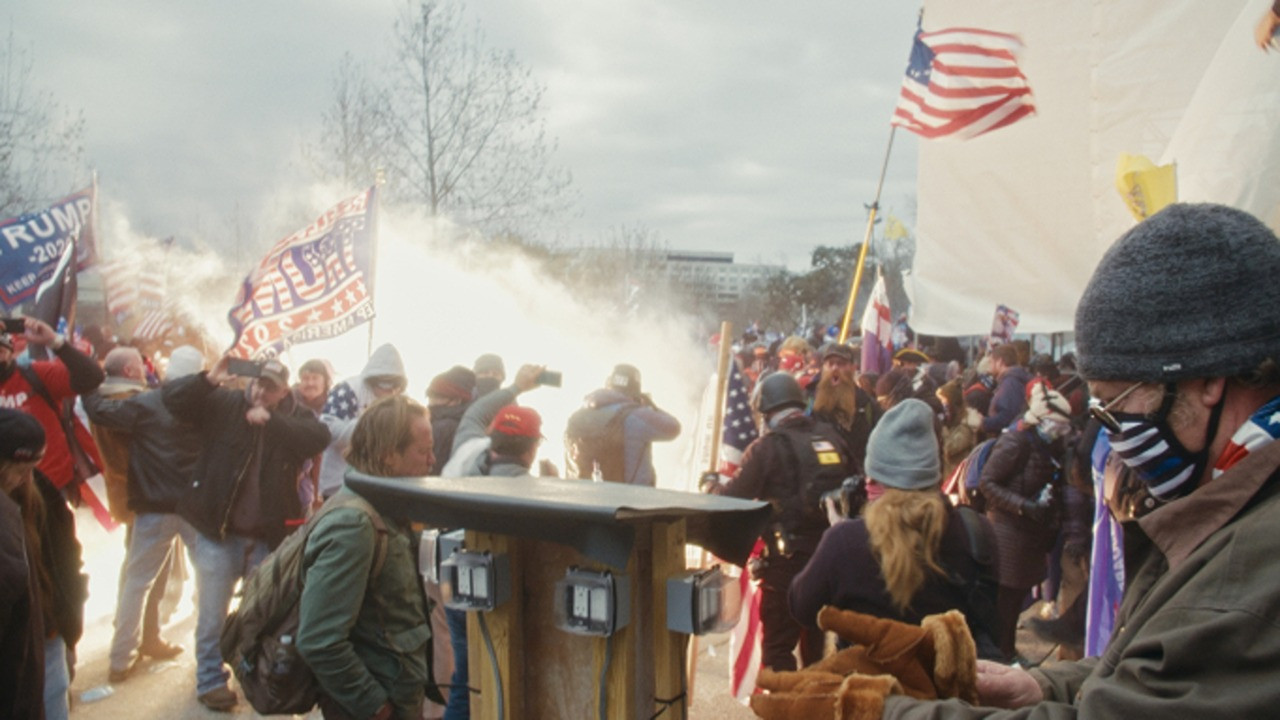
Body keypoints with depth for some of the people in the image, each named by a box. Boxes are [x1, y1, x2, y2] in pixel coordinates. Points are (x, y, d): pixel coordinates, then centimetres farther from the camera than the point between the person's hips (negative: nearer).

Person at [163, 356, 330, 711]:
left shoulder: (294, 416, 0)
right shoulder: (224, 403, -3)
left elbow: (320, 437, -19)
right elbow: (171, 397, -11)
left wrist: (272, 420, -26)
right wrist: (210, 378, -26)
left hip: (269, 536, 2)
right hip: (218, 531, -2)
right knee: (212, 614, 8)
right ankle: (210, 680, 25)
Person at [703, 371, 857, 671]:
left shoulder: (766, 447, -12)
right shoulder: (831, 437, 3)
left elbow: (736, 497, -10)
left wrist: (712, 486, 10)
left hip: (788, 559, -6)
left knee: (778, 646, 5)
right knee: (815, 642, 22)